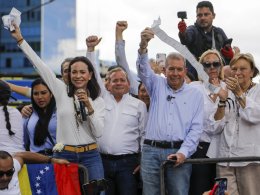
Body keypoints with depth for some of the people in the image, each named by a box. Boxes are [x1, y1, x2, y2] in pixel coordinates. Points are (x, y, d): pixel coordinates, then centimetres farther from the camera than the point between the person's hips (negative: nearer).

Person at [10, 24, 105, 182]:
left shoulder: (98, 101, 5)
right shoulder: (62, 91, 5)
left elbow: (99, 132, -3)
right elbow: (40, 65, 2)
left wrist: (89, 107, -15)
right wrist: (20, 39, 0)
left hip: (90, 156, 0)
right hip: (63, 155, 0)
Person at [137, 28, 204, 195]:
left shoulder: (195, 94, 10)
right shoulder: (157, 85, 13)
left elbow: (196, 128, 3)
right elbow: (143, 69, -7)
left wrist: (183, 153, -10)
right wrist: (143, 46, -27)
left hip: (179, 152, -1)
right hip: (151, 151, 1)